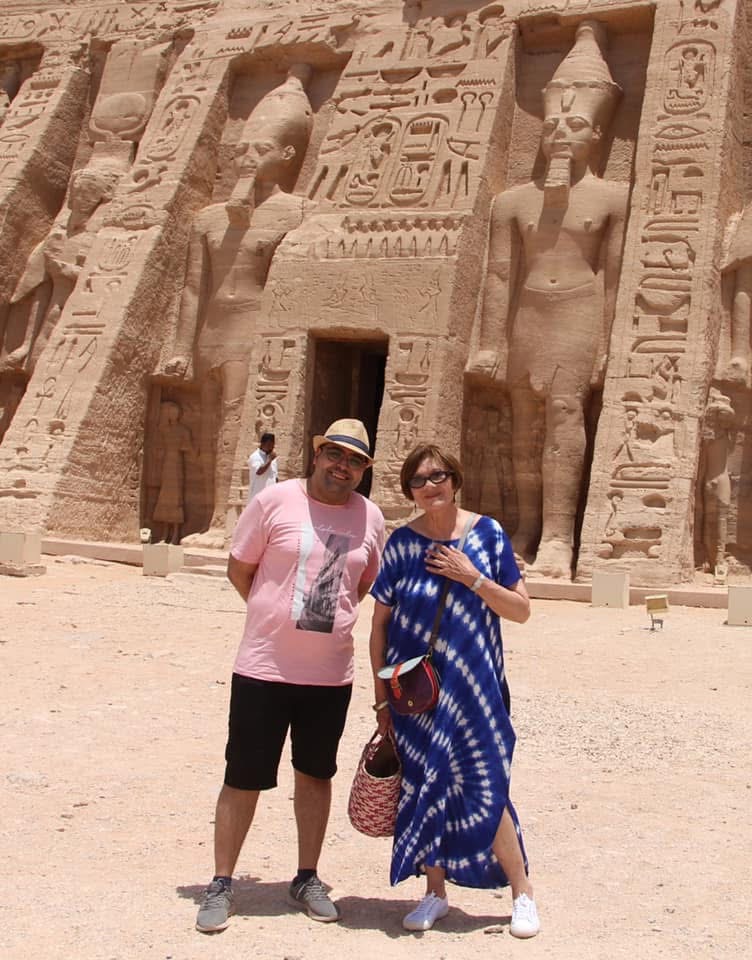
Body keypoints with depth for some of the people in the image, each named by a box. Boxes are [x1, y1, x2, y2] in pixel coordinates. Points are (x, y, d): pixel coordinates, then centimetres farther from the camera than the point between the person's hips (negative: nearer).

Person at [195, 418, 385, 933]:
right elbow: (238, 570, -1)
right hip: (264, 668, -3)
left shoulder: (371, 517, 2)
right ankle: (221, 884, 21)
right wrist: (279, 616, 2)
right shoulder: (275, 501, -9)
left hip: (331, 673, 3)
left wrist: (328, 615, 7)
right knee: (244, 778, 5)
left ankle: (308, 879, 32)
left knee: (316, 774, 16)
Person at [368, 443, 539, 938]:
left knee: (484, 790, -1)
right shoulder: (402, 542, 0)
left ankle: (523, 892, 18)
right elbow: (380, 622, 4)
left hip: (473, 686, -1)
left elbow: (521, 610, -1)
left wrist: (472, 577, -15)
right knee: (422, 788, 7)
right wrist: (381, 696, 2)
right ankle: (436, 893, 25)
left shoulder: (487, 533, -1)